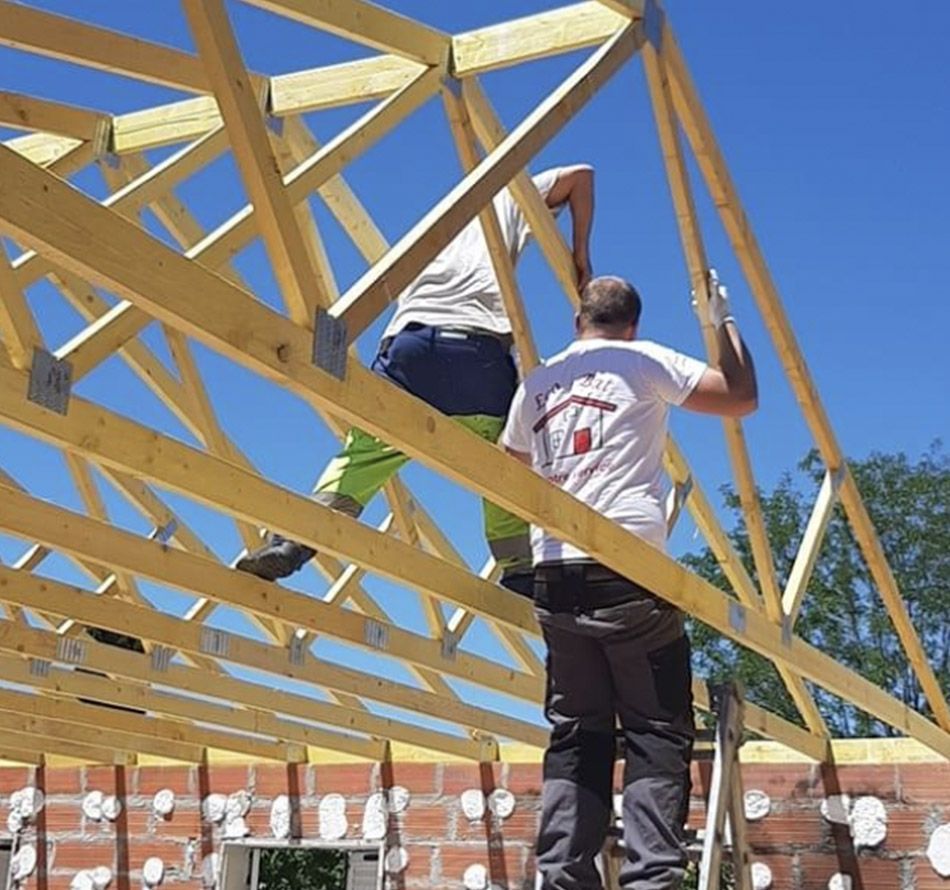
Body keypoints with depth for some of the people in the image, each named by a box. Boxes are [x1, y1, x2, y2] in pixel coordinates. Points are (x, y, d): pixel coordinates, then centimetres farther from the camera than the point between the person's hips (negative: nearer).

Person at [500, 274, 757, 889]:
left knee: (576, 737, 10)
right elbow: (742, 398, 5)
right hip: (627, 571, -5)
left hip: (556, 576, 5)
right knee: (658, 732, -1)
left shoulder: (536, 383, 18)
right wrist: (724, 321, 17)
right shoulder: (644, 362, 5)